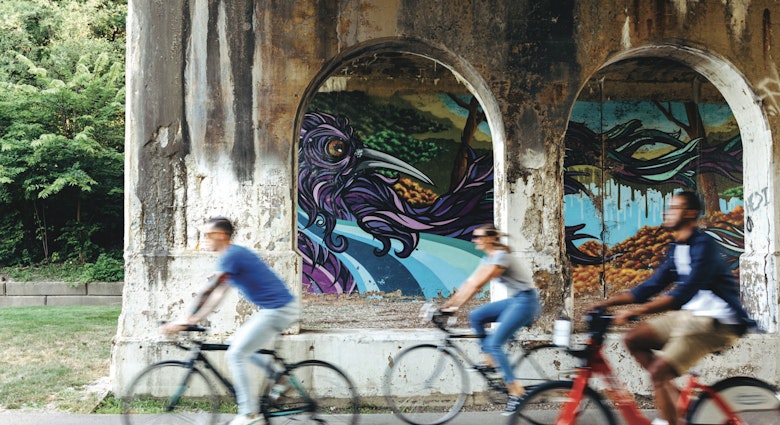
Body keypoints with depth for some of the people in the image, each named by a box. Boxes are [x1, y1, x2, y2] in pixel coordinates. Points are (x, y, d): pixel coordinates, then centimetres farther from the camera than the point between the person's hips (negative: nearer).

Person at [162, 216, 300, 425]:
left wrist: (184, 322, -14)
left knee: (236, 354, -6)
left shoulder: (231, 256, -14)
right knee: (240, 346, 17)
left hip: (278, 310, -10)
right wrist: (192, 319, 15)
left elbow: (209, 292, -18)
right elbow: (216, 295, 19)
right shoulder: (233, 254, 17)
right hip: (276, 308, 10)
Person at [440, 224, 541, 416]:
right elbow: (470, 283, 8)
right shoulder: (488, 258, 11)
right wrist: (447, 303, 1)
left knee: (494, 344, -15)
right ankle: (489, 361, 6)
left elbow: (477, 285, -24)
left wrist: (456, 306, -25)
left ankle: (515, 391, -10)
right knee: (475, 316, -2)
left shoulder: (501, 256, -18)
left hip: (525, 301, -9)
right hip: (514, 300, 9)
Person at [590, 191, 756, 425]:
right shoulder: (675, 250, 11)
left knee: (659, 370, -19)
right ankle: (672, 394, 4)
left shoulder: (703, 245, -17)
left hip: (716, 321, -9)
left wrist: (637, 311, -33)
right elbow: (650, 287, 11)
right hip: (689, 314, 9)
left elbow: (683, 293, -27)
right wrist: (607, 302, 2)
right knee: (634, 339, 0)